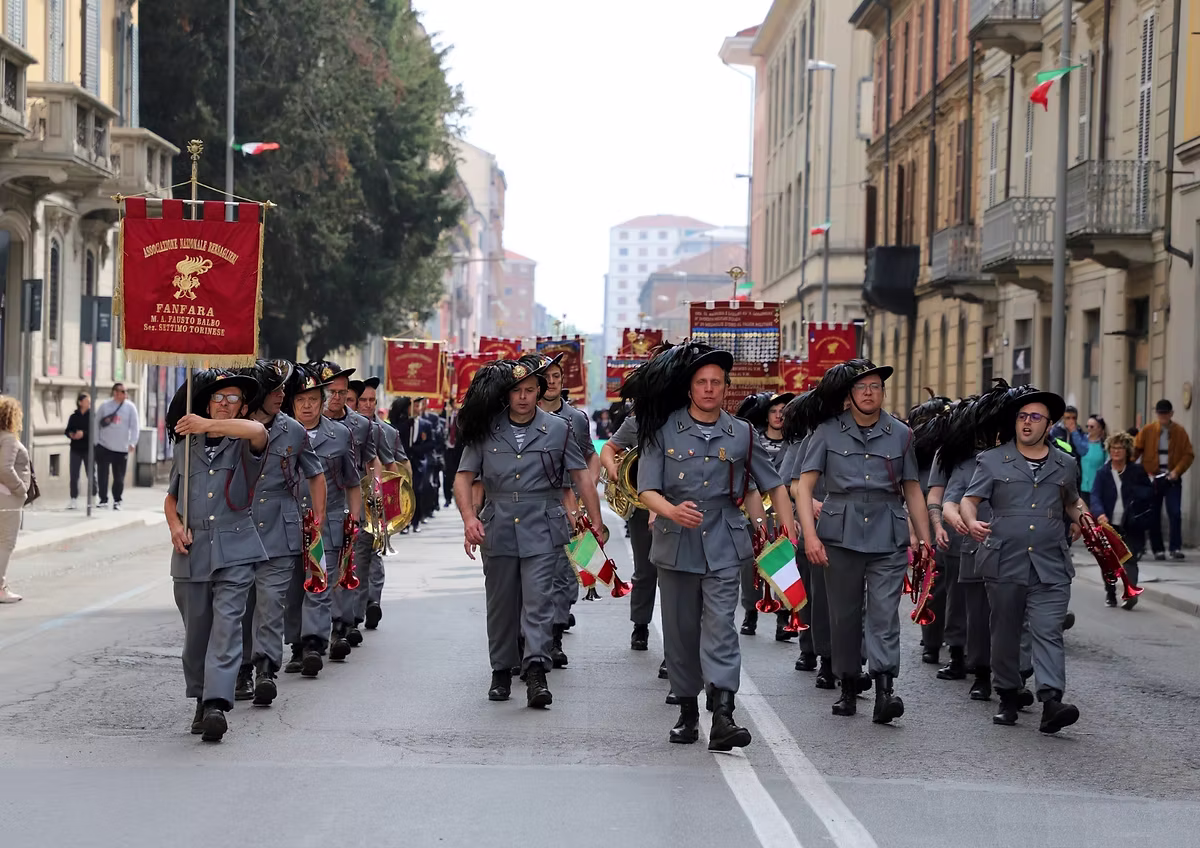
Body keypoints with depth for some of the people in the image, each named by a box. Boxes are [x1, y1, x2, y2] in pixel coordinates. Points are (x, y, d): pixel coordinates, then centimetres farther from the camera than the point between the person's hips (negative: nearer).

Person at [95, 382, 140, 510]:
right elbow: (96, 423, 6)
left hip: (122, 449, 0)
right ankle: (103, 500, 11)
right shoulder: (105, 406, 1)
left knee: (119, 477, 5)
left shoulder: (130, 407, 0)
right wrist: (96, 441, 1)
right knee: (102, 475, 0)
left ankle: (117, 501, 18)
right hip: (104, 447, 0)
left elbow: (134, 426, -1)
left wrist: (132, 443, -11)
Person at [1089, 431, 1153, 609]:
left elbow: (1149, 494, 3)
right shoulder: (1103, 473, 3)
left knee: (1129, 559, -13)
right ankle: (1110, 593, 26)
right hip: (1109, 525, 2)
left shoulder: (1137, 471, 2)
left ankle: (1130, 593, -22)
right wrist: (1099, 513, -28)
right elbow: (1095, 496, -8)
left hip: (1131, 527, -2)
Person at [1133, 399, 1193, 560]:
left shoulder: (1180, 431, 2)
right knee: (1154, 515, 2)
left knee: (1175, 513, -9)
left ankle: (1176, 548, -6)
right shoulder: (1147, 430, 0)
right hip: (1152, 478, 1)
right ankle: (1158, 550, 10)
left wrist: (1177, 471, -11)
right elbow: (1135, 451, 1)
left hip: (1172, 479, 0)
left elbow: (1188, 454, 3)